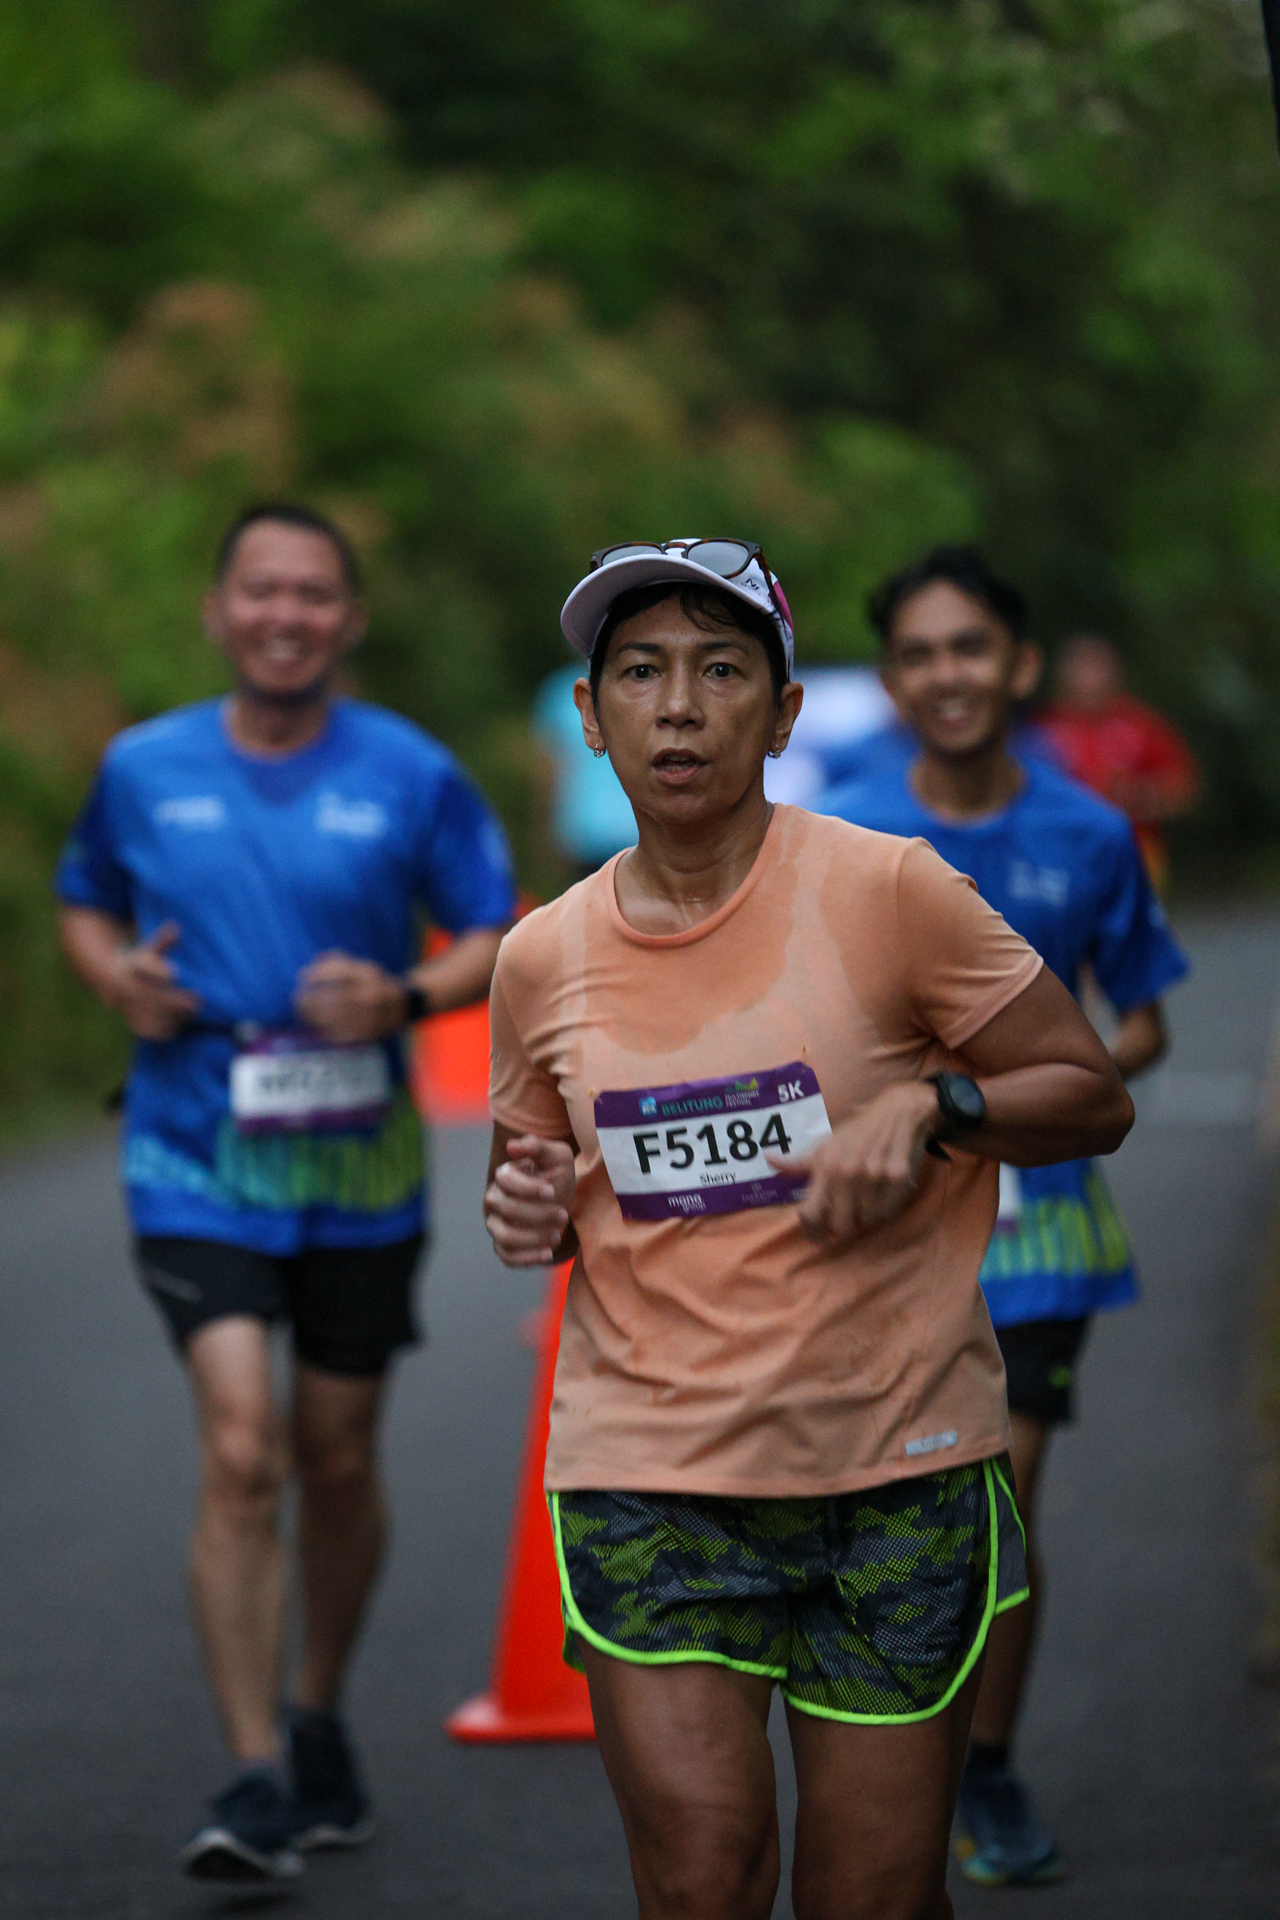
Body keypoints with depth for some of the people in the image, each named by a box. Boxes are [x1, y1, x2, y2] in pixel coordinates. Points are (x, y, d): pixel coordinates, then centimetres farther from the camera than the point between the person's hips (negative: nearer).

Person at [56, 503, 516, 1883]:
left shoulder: (411, 775, -1)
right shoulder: (143, 770, 2)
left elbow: (498, 936, 4)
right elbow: (84, 902, 17)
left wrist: (409, 997, -16)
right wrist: (115, 977, -5)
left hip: (357, 1166, 1)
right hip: (196, 1160, -1)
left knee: (337, 1462, 13)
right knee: (240, 1455, -15)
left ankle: (318, 1720, 36)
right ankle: (256, 1781, -13)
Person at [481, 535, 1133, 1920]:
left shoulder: (887, 892, -5)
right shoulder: (542, 959, 5)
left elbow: (1095, 1096, 1)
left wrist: (930, 1105, -16)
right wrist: (528, 1214, -2)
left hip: (897, 1462, -2)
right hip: (644, 1474, 2)